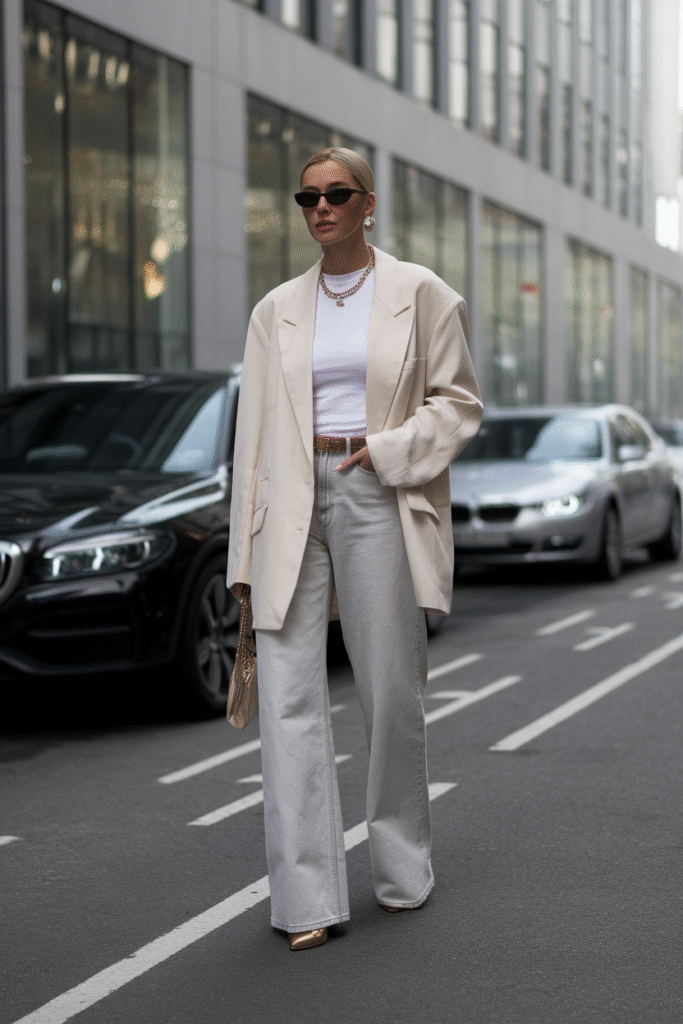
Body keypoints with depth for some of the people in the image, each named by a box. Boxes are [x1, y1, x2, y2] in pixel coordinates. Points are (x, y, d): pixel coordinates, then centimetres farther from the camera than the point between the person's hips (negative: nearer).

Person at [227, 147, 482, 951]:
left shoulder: (419, 294, 5)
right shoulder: (277, 311, 12)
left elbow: (458, 403, 4)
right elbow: (255, 433, 10)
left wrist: (385, 449, -12)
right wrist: (246, 555, 6)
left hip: (379, 500, -2)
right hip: (292, 504, 2)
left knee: (392, 693, 4)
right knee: (288, 697, -6)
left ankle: (402, 867, 25)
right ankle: (306, 897, -4)